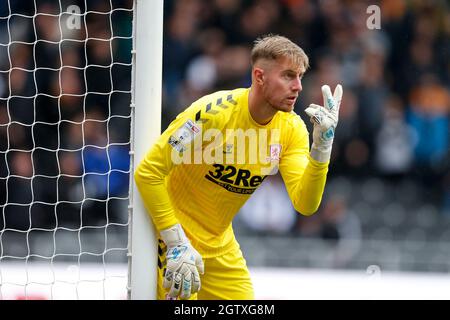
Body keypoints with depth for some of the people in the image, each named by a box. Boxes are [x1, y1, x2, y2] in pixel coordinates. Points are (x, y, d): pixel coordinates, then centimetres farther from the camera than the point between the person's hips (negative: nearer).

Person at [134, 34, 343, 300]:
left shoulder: (292, 128, -6)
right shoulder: (212, 112, -24)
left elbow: (305, 205, -15)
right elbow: (147, 172, -23)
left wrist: (323, 145, -28)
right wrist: (177, 243, -24)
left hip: (221, 246, 6)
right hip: (170, 231, -6)